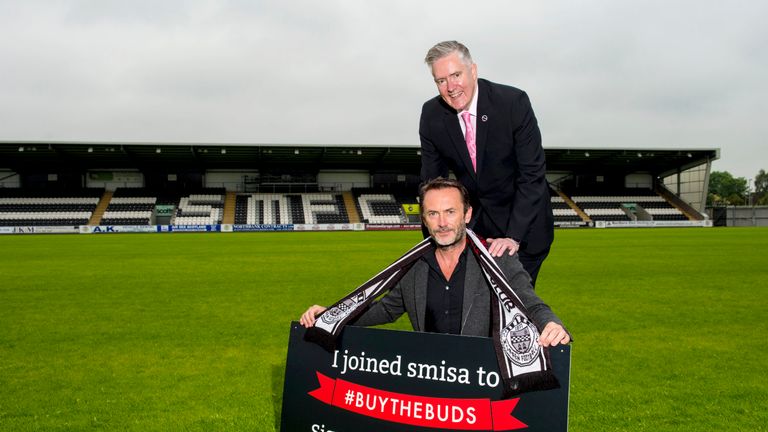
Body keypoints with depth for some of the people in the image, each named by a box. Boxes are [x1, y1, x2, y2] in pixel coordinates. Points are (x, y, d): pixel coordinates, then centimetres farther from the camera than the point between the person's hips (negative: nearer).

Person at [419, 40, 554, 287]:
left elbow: (532, 174, -20)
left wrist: (514, 236, -27)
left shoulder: (513, 102, -21)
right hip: (473, 219, 3)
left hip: (523, 222, -3)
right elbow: (432, 181, -1)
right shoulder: (431, 114, -10)